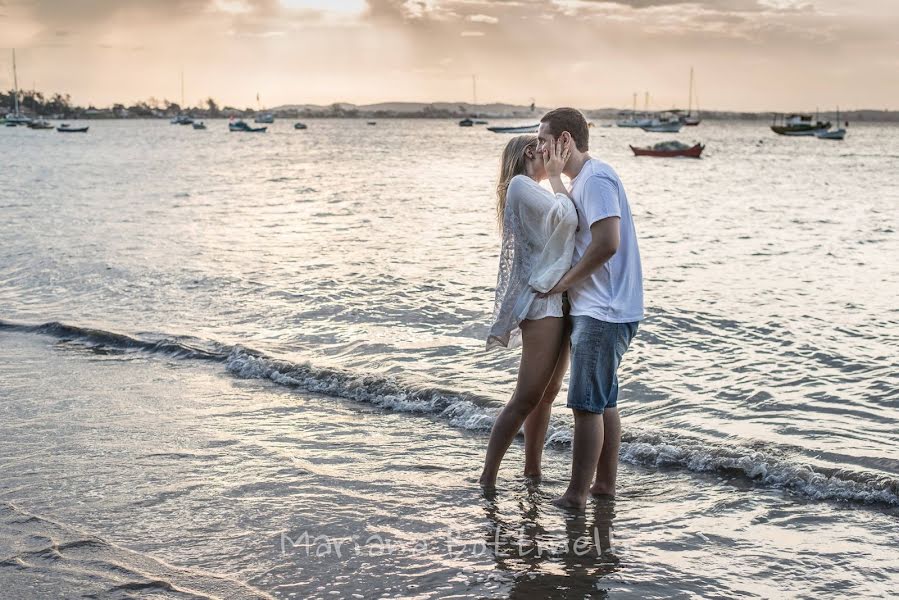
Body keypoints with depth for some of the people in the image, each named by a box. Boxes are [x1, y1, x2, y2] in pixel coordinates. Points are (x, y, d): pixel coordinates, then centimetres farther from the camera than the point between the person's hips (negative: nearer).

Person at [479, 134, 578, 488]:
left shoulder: (532, 191, 22)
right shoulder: (521, 184, -7)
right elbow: (566, 218, -19)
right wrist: (555, 175, -7)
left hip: (558, 302, 10)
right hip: (542, 302, -10)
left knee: (548, 393, 13)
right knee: (526, 398, -11)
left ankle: (532, 472, 21)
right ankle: (487, 480, -8)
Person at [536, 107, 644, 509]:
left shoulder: (596, 179, -15)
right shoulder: (580, 182, 17)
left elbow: (607, 243, -24)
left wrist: (566, 280, -15)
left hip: (603, 313, -11)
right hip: (601, 310, 11)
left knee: (587, 404, -5)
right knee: (604, 401, 16)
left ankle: (577, 494, 1)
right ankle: (605, 483, 25)